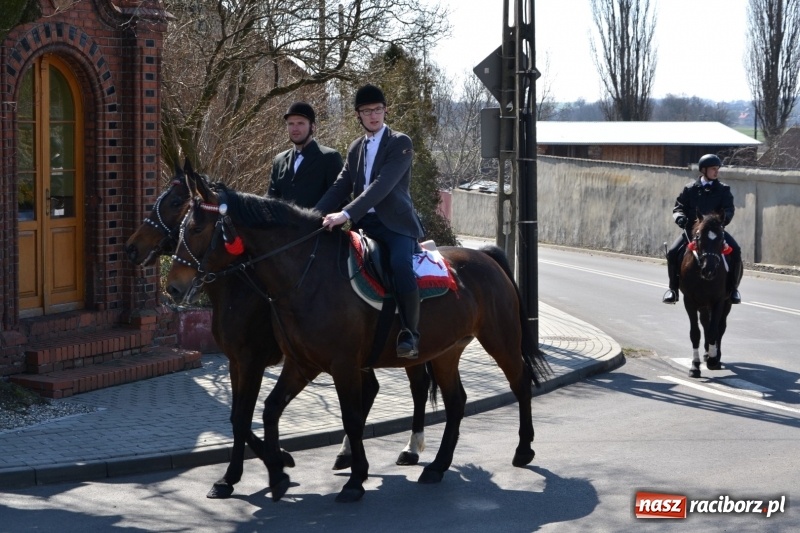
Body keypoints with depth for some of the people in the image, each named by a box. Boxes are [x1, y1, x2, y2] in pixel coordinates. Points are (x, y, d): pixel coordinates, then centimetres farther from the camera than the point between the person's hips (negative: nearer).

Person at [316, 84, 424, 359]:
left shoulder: (400, 143, -4)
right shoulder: (356, 148, 17)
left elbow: (382, 185, -18)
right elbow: (340, 187, 12)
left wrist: (346, 214, -28)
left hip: (395, 223, -7)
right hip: (366, 224, 7)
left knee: (400, 265, -33)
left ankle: (410, 333, -23)